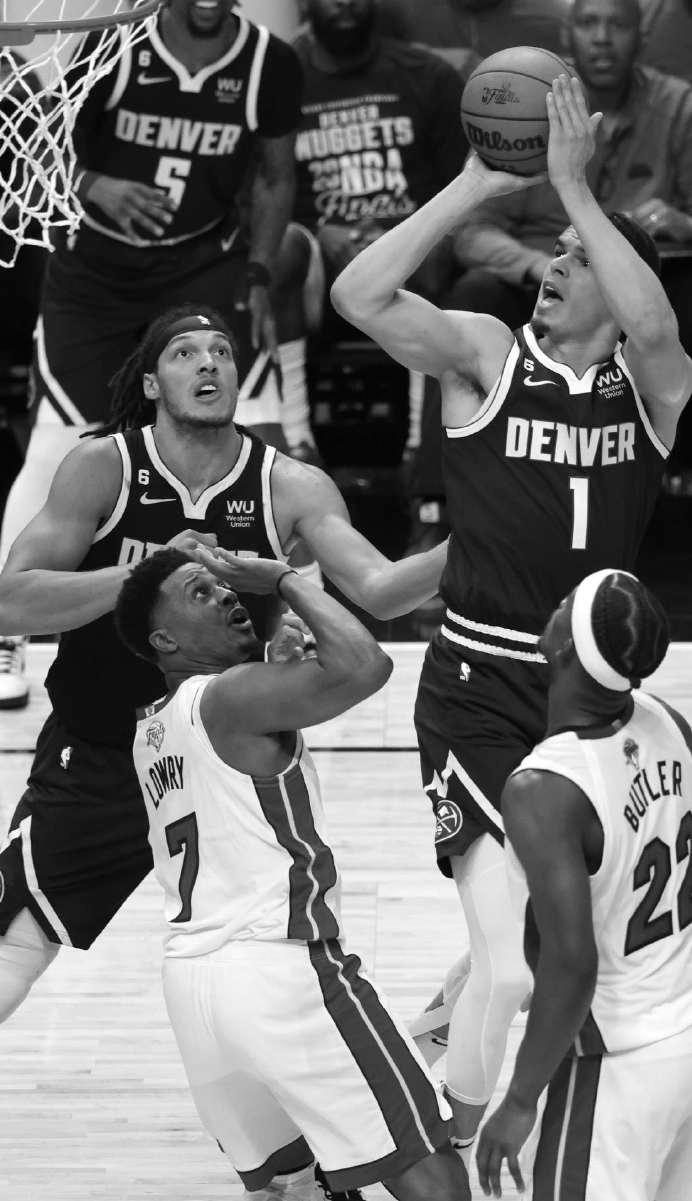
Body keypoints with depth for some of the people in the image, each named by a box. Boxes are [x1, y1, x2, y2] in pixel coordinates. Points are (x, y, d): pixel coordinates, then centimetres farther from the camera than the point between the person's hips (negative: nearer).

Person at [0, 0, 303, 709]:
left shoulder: (269, 64, -9)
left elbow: (273, 177, 6)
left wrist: (259, 274, -2)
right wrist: (96, 186, -28)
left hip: (206, 263, 2)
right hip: (94, 264, -2)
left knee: (261, 440, -9)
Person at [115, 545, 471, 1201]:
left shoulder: (150, 728, 17)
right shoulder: (230, 697, -10)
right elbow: (363, 666, -23)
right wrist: (283, 577, -10)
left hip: (187, 973, 9)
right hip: (277, 968, -9)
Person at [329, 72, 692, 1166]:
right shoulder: (485, 354, -4)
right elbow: (360, 296, -20)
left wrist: (574, 185, -26)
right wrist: (477, 185, -22)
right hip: (479, 692, -4)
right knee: (514, 968, -17)